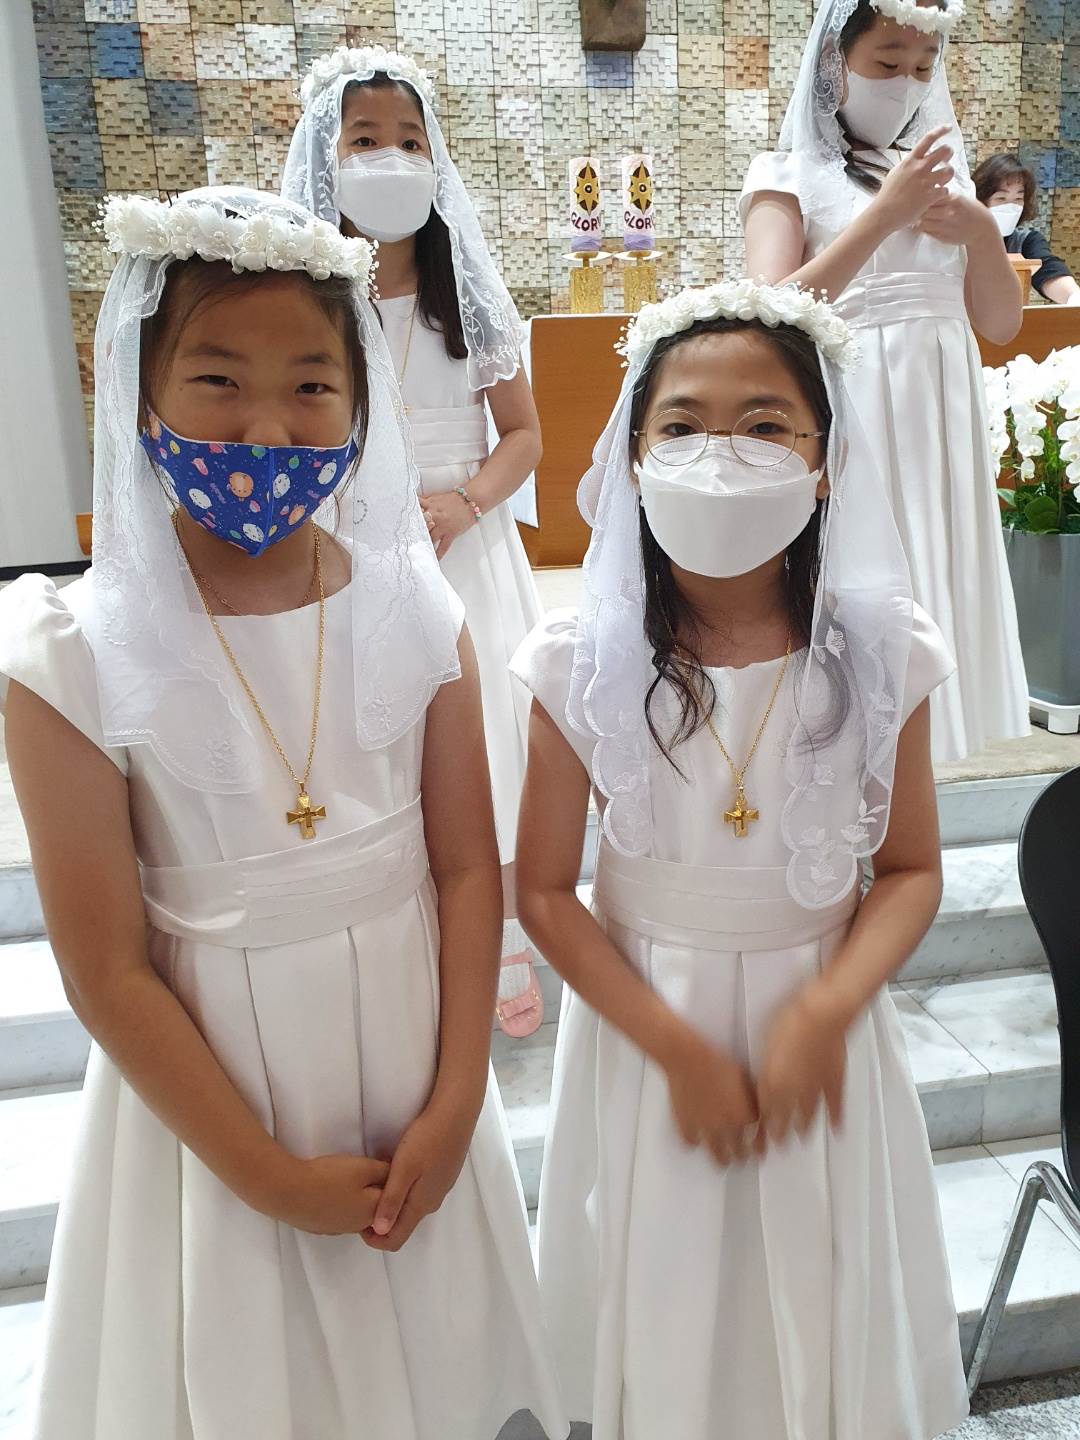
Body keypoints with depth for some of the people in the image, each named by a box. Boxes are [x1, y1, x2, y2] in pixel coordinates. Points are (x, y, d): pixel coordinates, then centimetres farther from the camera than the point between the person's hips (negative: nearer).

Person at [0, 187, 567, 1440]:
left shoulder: (412, 612, -9)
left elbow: (466, 868, -5)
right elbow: (109, 971, -13)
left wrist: (454, 1105, -7)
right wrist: (270, 1174, -10)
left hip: (408, 1074, 3)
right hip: (208, 1097, -2)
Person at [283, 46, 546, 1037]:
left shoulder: (466, 295, 4)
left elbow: (523, 435, 3)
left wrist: (464, 502, -15)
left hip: (466, 546, 1)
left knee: (482, 731, 4)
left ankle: (501, 947, 23)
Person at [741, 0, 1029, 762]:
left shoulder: (943, 170, 17)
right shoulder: (789, 175, 2)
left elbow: (1002, 322, 14)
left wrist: (982, 232, -3)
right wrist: (884, 214, -17)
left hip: (943, 428, 5)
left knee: (950, 624, 6)